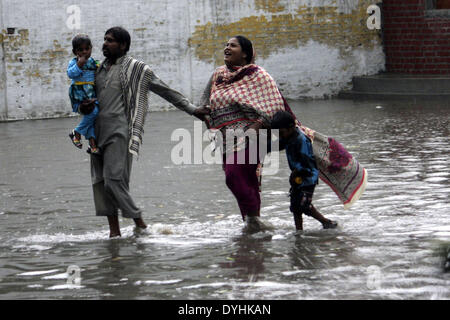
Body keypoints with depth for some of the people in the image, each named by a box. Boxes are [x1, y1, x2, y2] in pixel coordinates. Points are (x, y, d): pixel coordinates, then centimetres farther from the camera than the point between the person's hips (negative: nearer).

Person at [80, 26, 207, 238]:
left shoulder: (136, 69, 0)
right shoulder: (99, 69, 17)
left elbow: (166, 91, 4)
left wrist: (192, 110, 3)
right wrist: (84, 107, 2)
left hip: (119, 131, -6)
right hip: (98, 131, 6)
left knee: (114, 178, -16)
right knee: (100, 180, 1)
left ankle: (138, 220, -4)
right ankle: (114, 229, 5)